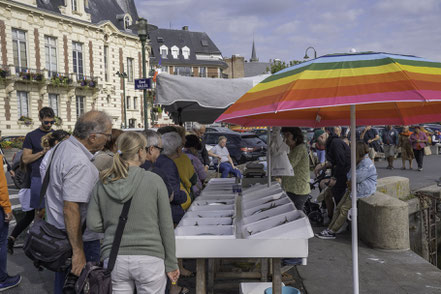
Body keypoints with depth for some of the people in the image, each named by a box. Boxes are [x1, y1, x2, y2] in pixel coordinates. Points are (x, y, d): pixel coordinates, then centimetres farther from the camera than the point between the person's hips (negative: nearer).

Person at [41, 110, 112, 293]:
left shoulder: (63, 146, 5)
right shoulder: (80, 164, -26)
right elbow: (71, 210, -29)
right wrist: (78, 253, -26)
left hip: (59, 232, 10)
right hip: (80, 240, -10)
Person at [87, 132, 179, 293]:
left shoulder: (103, 184, 1)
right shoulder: (154, 181, -7)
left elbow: (93, 224, 1)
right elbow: (166, 226, -5)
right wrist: (171, 264, 2)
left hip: (114, 260, 3)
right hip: (149, 258, -3)